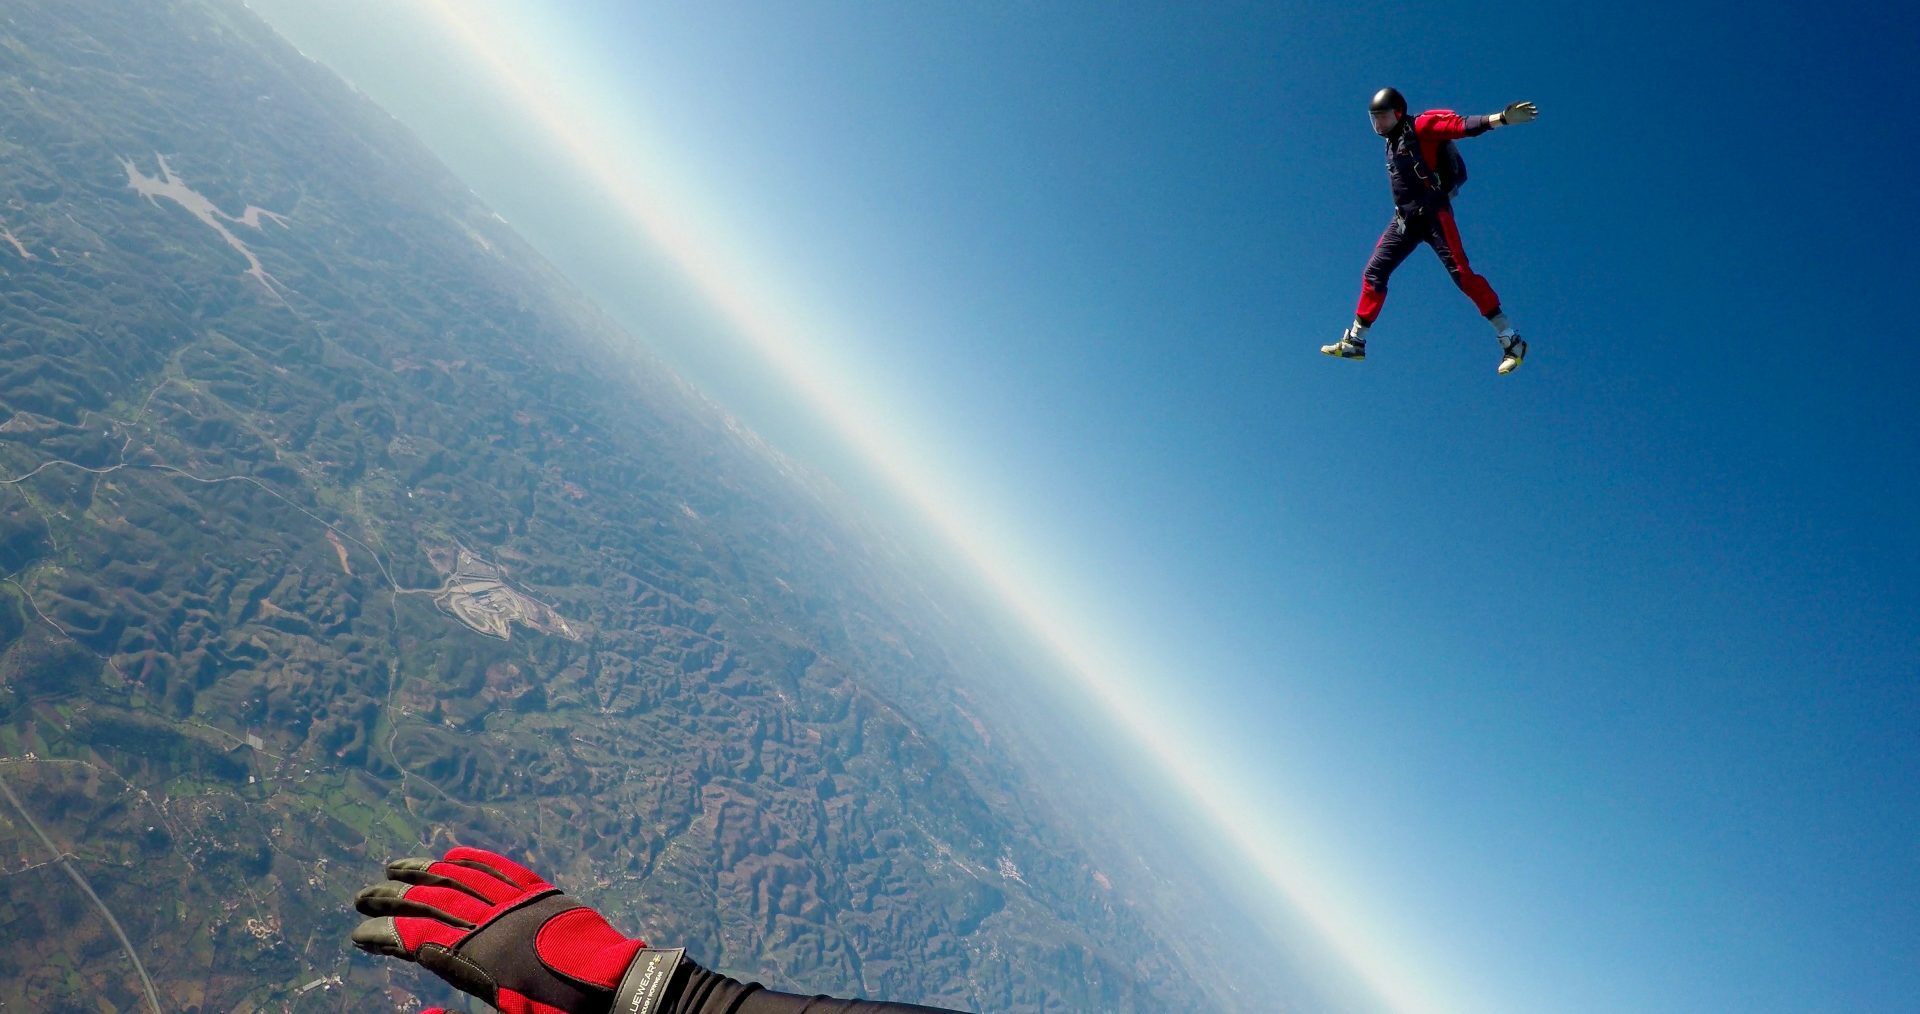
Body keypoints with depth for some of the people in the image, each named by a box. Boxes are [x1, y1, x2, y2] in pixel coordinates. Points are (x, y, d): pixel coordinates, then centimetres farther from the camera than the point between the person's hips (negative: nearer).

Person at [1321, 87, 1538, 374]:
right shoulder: (1392, 143, 20)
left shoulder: (1421, 126, -3)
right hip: (1405, 219, 8)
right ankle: (1354, 342, 12)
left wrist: (1502, 118, -28)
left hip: (1432, 213, -8)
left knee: (1461, 274, -16)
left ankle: (1511, 340, -14)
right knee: (1374, 273, 4)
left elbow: (1463, 126, -14)